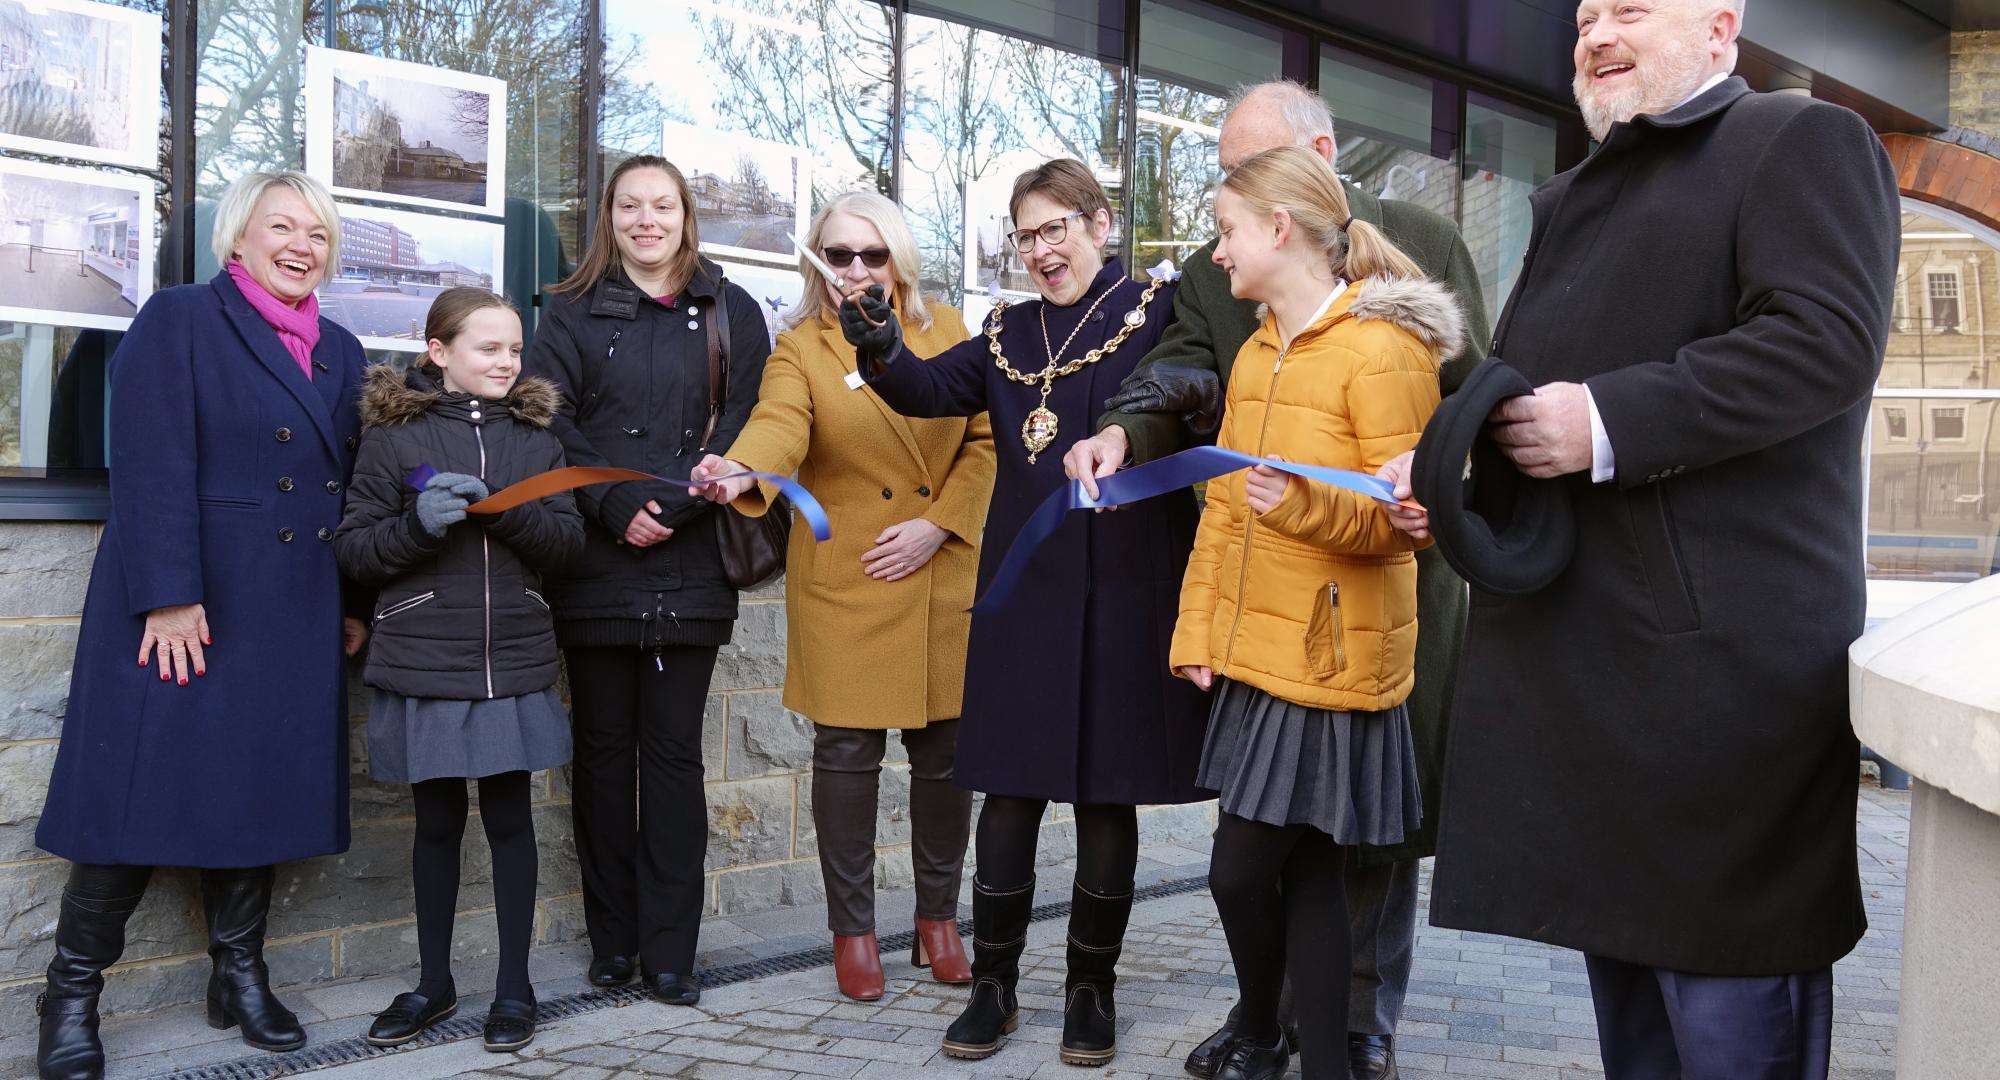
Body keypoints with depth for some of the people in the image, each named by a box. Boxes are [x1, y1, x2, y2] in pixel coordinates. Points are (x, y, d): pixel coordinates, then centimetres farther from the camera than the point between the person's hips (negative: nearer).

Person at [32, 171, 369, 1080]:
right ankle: (72, 995, 11)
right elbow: (153, 466, -12)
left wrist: (357, 604, 9)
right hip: (185, 609, -5)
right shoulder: (180, 319, -3)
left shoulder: (340, 352, 15)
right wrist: (169, 596, -19)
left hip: (293, 618, 6)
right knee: (144, 791, -2)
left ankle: (239, 973, 22)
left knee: (264, 791, 10)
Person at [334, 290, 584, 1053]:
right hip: (423, 666, -1)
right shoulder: (394, 436, -1)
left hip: (515, 664, 1)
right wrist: (417, 524, -18)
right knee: (437, 821, 10)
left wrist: (502, 509, -15)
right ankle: (435, 984, 25)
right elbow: (352, 549, -1)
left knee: (509, 818, 6)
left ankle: (515, 986, 17)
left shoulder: (533, 435, 7)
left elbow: (568, 539, 2)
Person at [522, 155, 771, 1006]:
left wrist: (674, 504, -13)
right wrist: (615, 505, -14)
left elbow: (742, 424, -1)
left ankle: (669, 949, 7)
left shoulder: (731, 313, 9)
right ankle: (611, 940, 16)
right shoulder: (572, 312, 9)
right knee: (603, 746, 6)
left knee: (674, 751, 2)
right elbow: (546, 422, -2)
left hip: (690, 567, 0)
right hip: (596, 566, 0)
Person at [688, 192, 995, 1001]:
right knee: (847, 751, 2)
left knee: (945, 751, 7)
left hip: (945, 581, 2)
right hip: (843, 585, -2)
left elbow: (986, 441, 5)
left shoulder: (948, 333, 8)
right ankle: (853, 928, 18)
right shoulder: (800, 349, 0)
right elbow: (779, 425, -20)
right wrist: (742, 471, -42)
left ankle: (938, 916, 26)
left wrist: (939, 523, -7)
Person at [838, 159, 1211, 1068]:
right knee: (1011, 792, 7)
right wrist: (878, 344, -20)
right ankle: (993, 986, 20)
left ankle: (1091, 990, 22)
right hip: (1024, 592, 3)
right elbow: (927, 390, 0)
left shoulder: (1158, 310, 1)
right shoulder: (1009, 333, 13)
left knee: (1107, 796, 7)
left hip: (1127, 592, -3)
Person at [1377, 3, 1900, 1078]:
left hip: (1717, 656, -8)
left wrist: (1606, 424, -21)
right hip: (1580, 657, 9)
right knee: (1624, 970, 17)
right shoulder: (1572, 199, 25)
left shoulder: (1804, 141, 0)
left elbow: (1826, 339, -16)